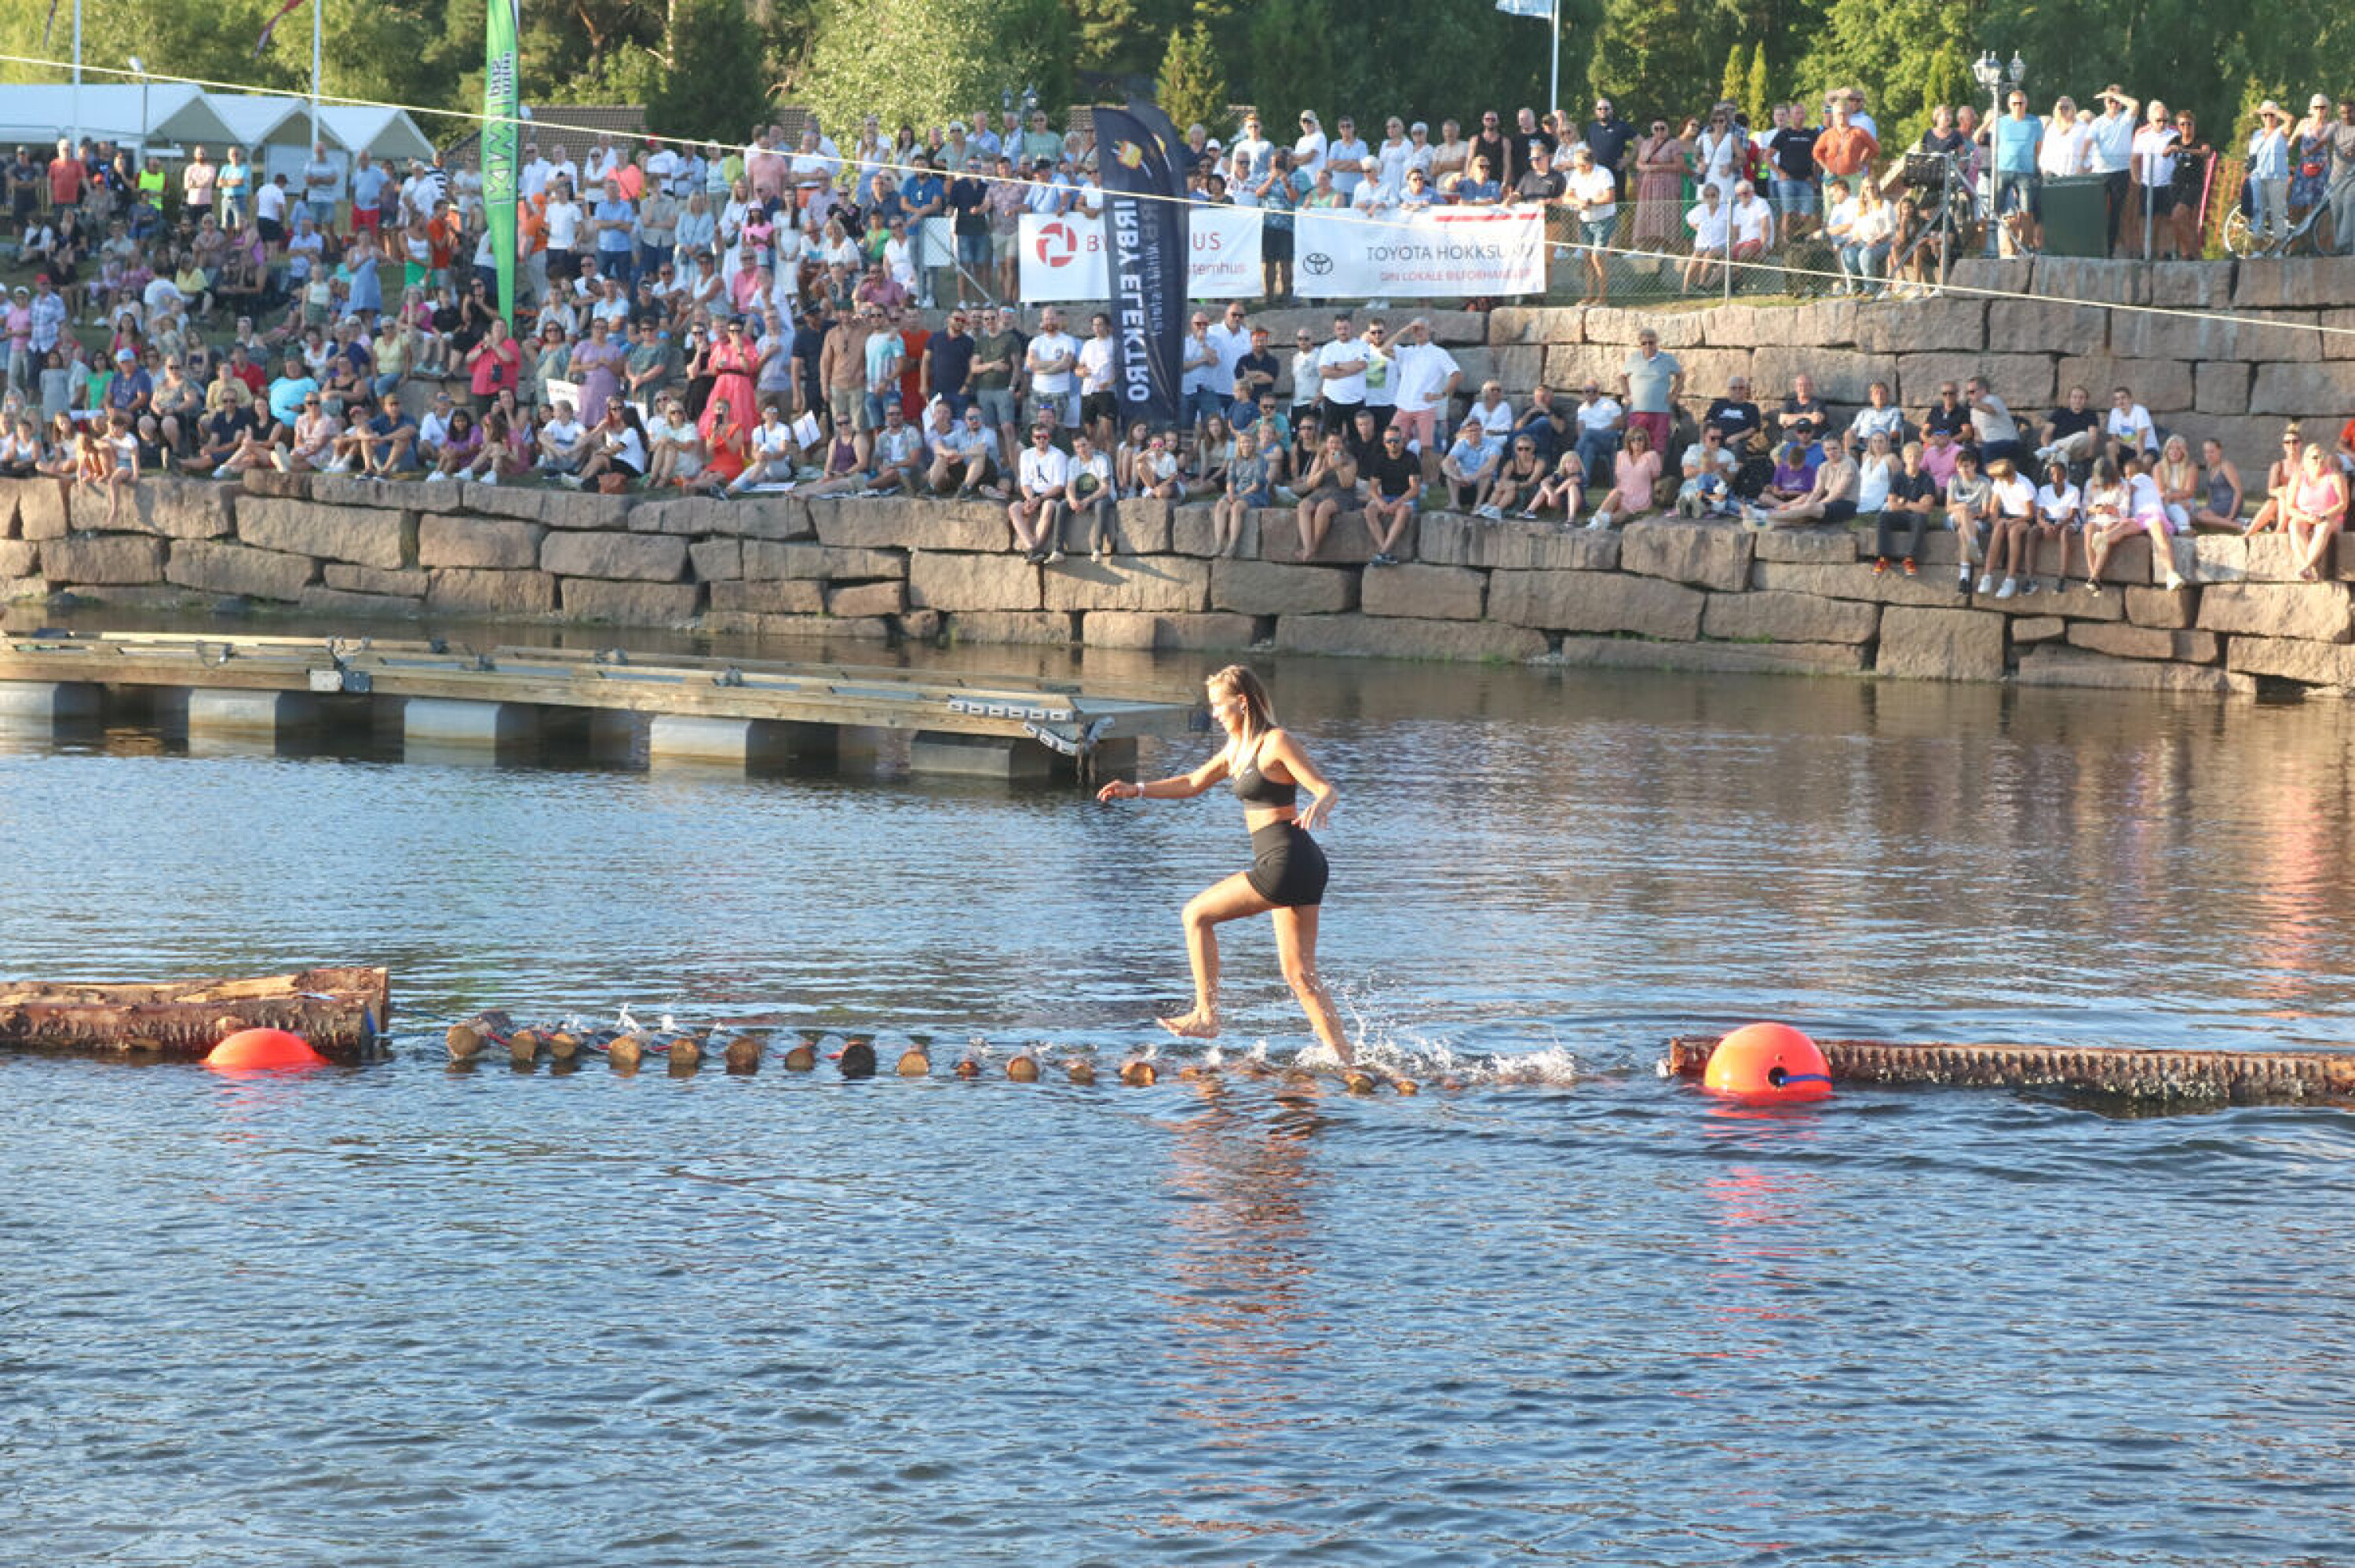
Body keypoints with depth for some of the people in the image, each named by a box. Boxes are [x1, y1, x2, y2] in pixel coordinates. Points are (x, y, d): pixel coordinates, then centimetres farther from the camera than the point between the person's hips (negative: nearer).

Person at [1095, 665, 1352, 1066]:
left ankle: (1206, 1016, 2)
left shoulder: (1276, 743, -10)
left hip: (1286, 863, -9)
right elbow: (1193, 784, 28)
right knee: (1299, 973, 8)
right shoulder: (1237, 748, 17)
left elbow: (1327, 789, -16)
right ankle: (1345, 1058, 5)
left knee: (1197, 914, -2)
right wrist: (1137, 789, 21)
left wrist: (1317, 807, -39)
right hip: (1300, 868, 9)